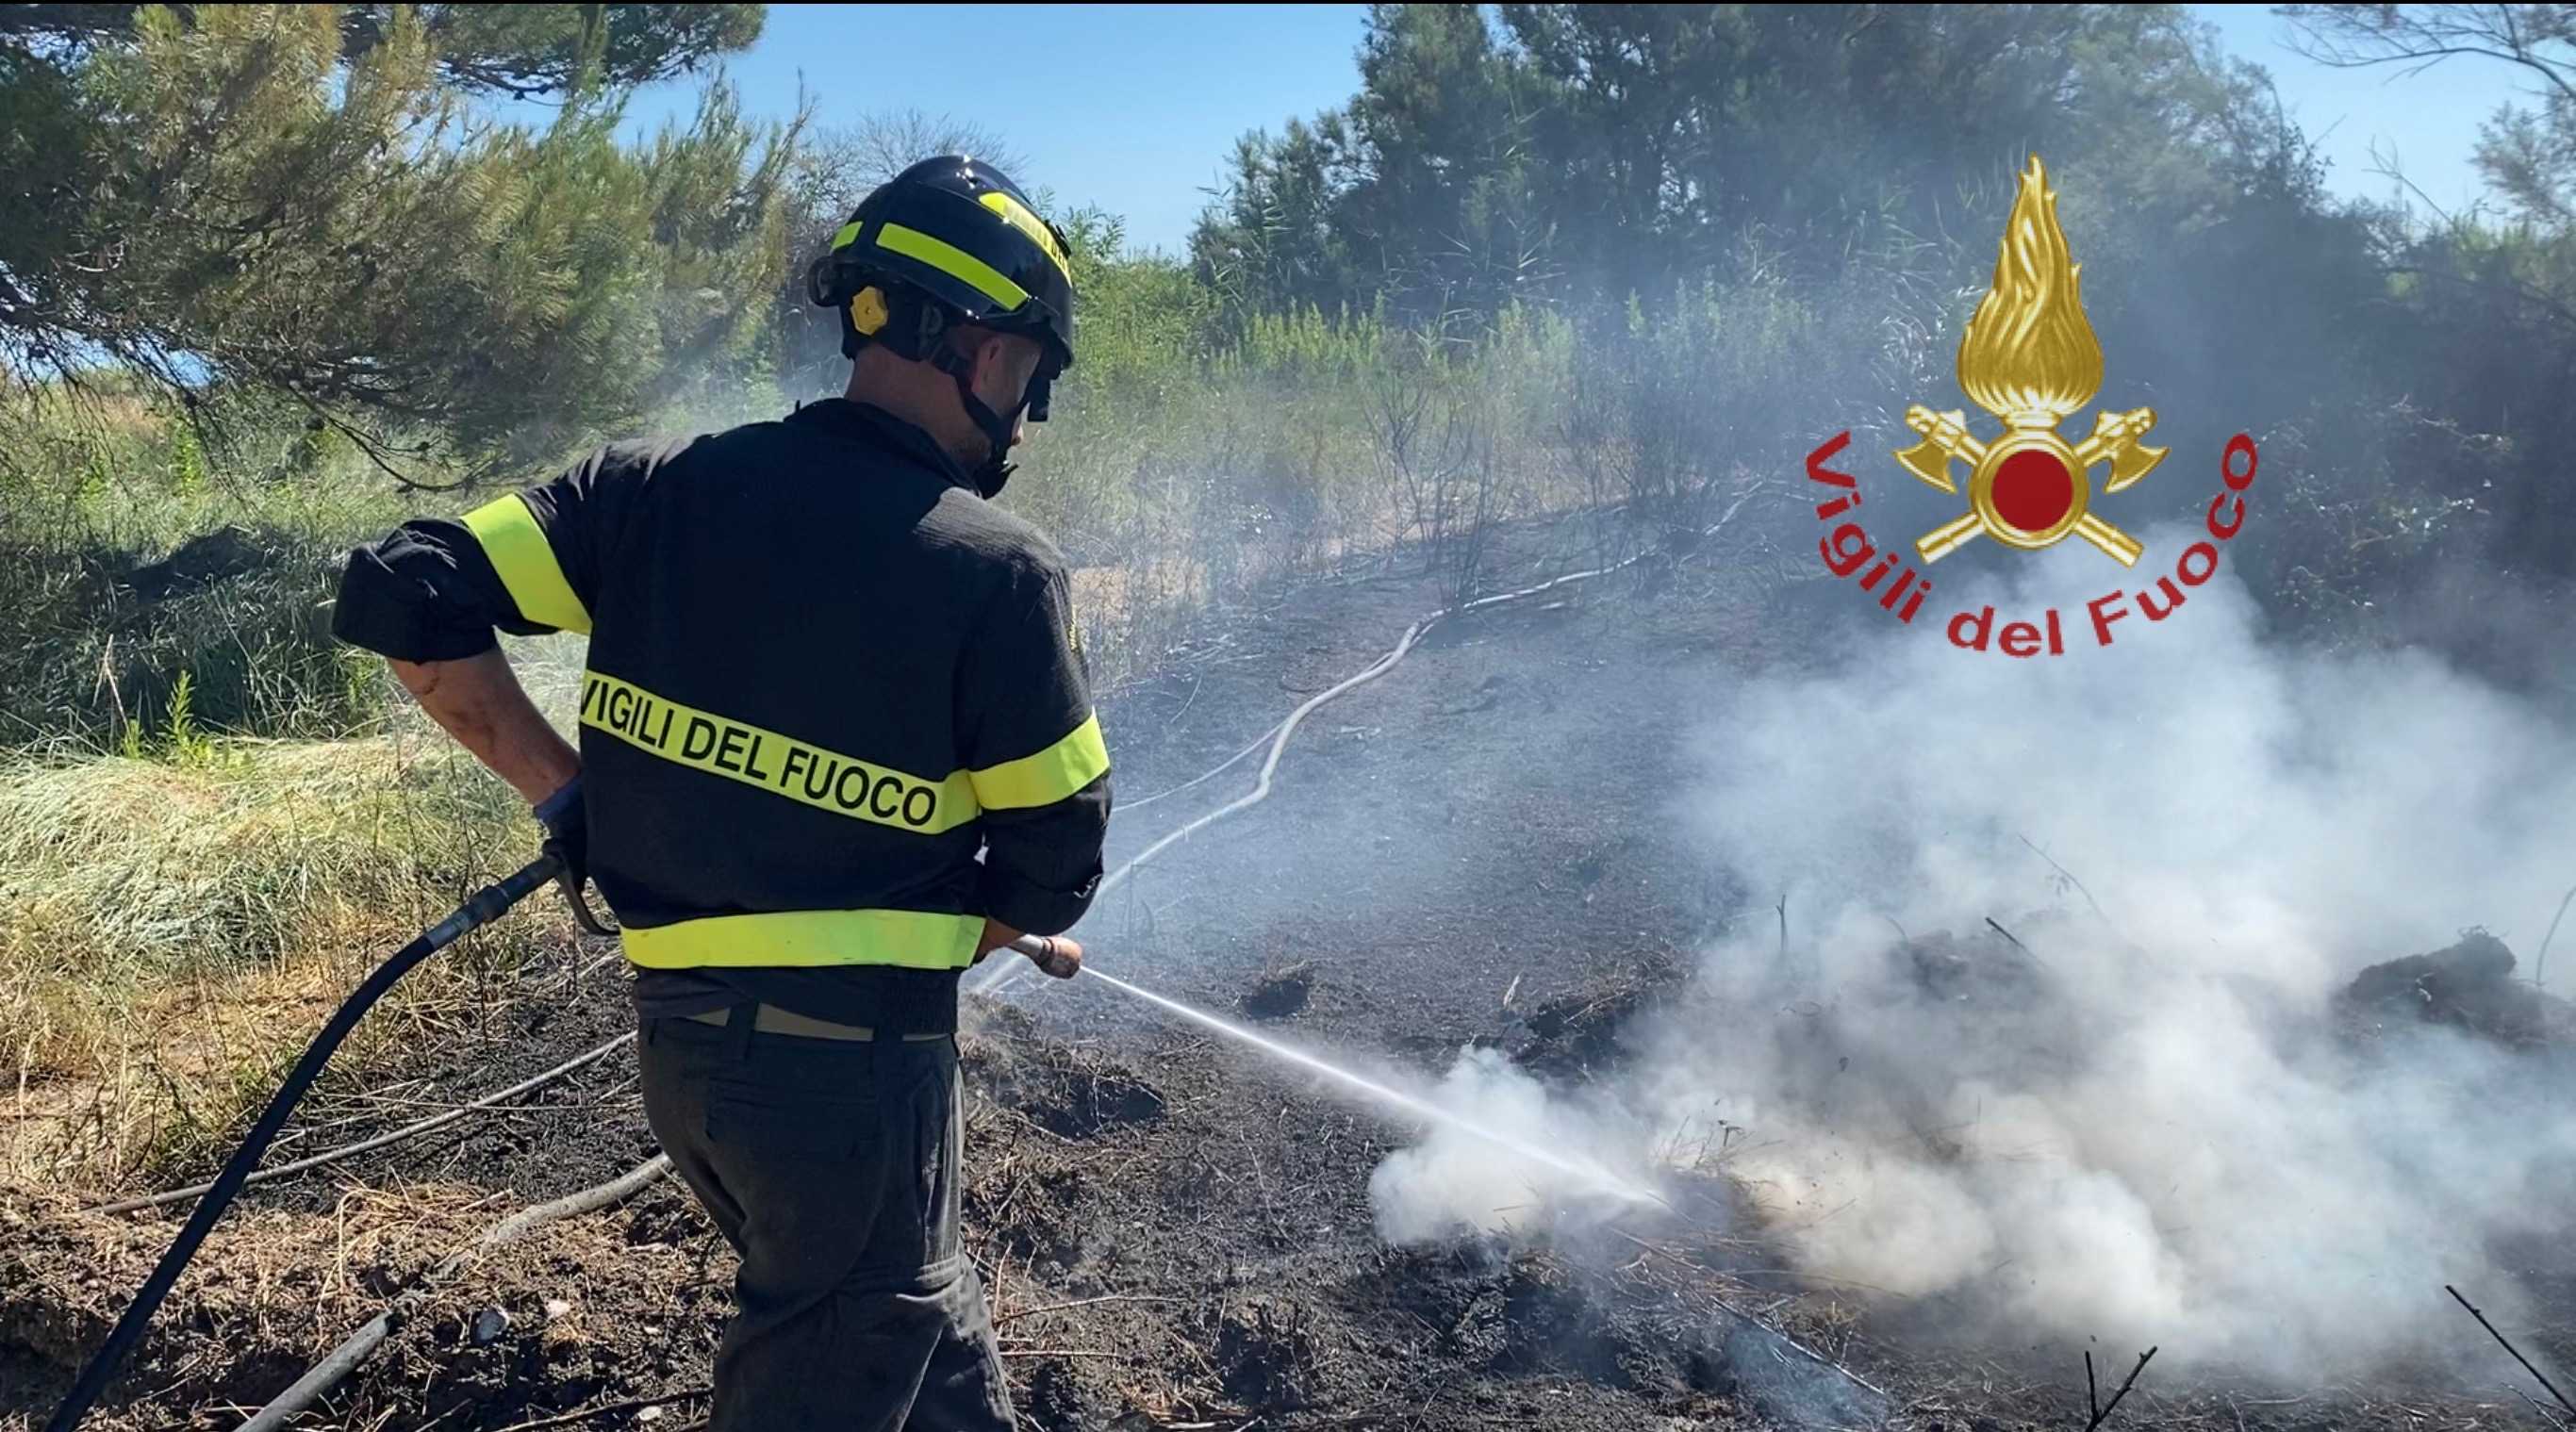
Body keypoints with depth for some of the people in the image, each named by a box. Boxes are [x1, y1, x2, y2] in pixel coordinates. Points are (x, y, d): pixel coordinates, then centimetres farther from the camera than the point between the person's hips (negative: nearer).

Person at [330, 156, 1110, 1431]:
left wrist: (562, 794, 3)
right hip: (854, 1054, -6)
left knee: (925, 1323, 27)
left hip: (680, 1038, 6)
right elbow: (1052, 867, -7)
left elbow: (402, 598, -3)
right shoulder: (999, 573, -14)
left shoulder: (659, 488, -2)